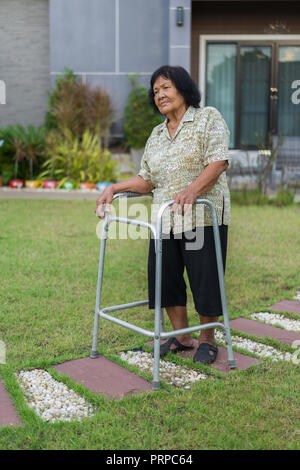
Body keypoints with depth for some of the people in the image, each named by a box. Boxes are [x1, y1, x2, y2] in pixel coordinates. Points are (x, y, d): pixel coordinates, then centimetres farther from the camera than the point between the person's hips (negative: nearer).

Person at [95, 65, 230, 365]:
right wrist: (114, 188, 0)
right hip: (165, 220, 6)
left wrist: (192, 190, -28)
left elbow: (218, 162, -13)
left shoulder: (208, 118, 0)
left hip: (203, 217, -6)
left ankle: (207, 339, 18)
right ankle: (181, 336, 24)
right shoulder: (156, 135, 17)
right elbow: (145, 180, 15)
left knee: (204, 278, -1)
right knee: (164, 275, 7)